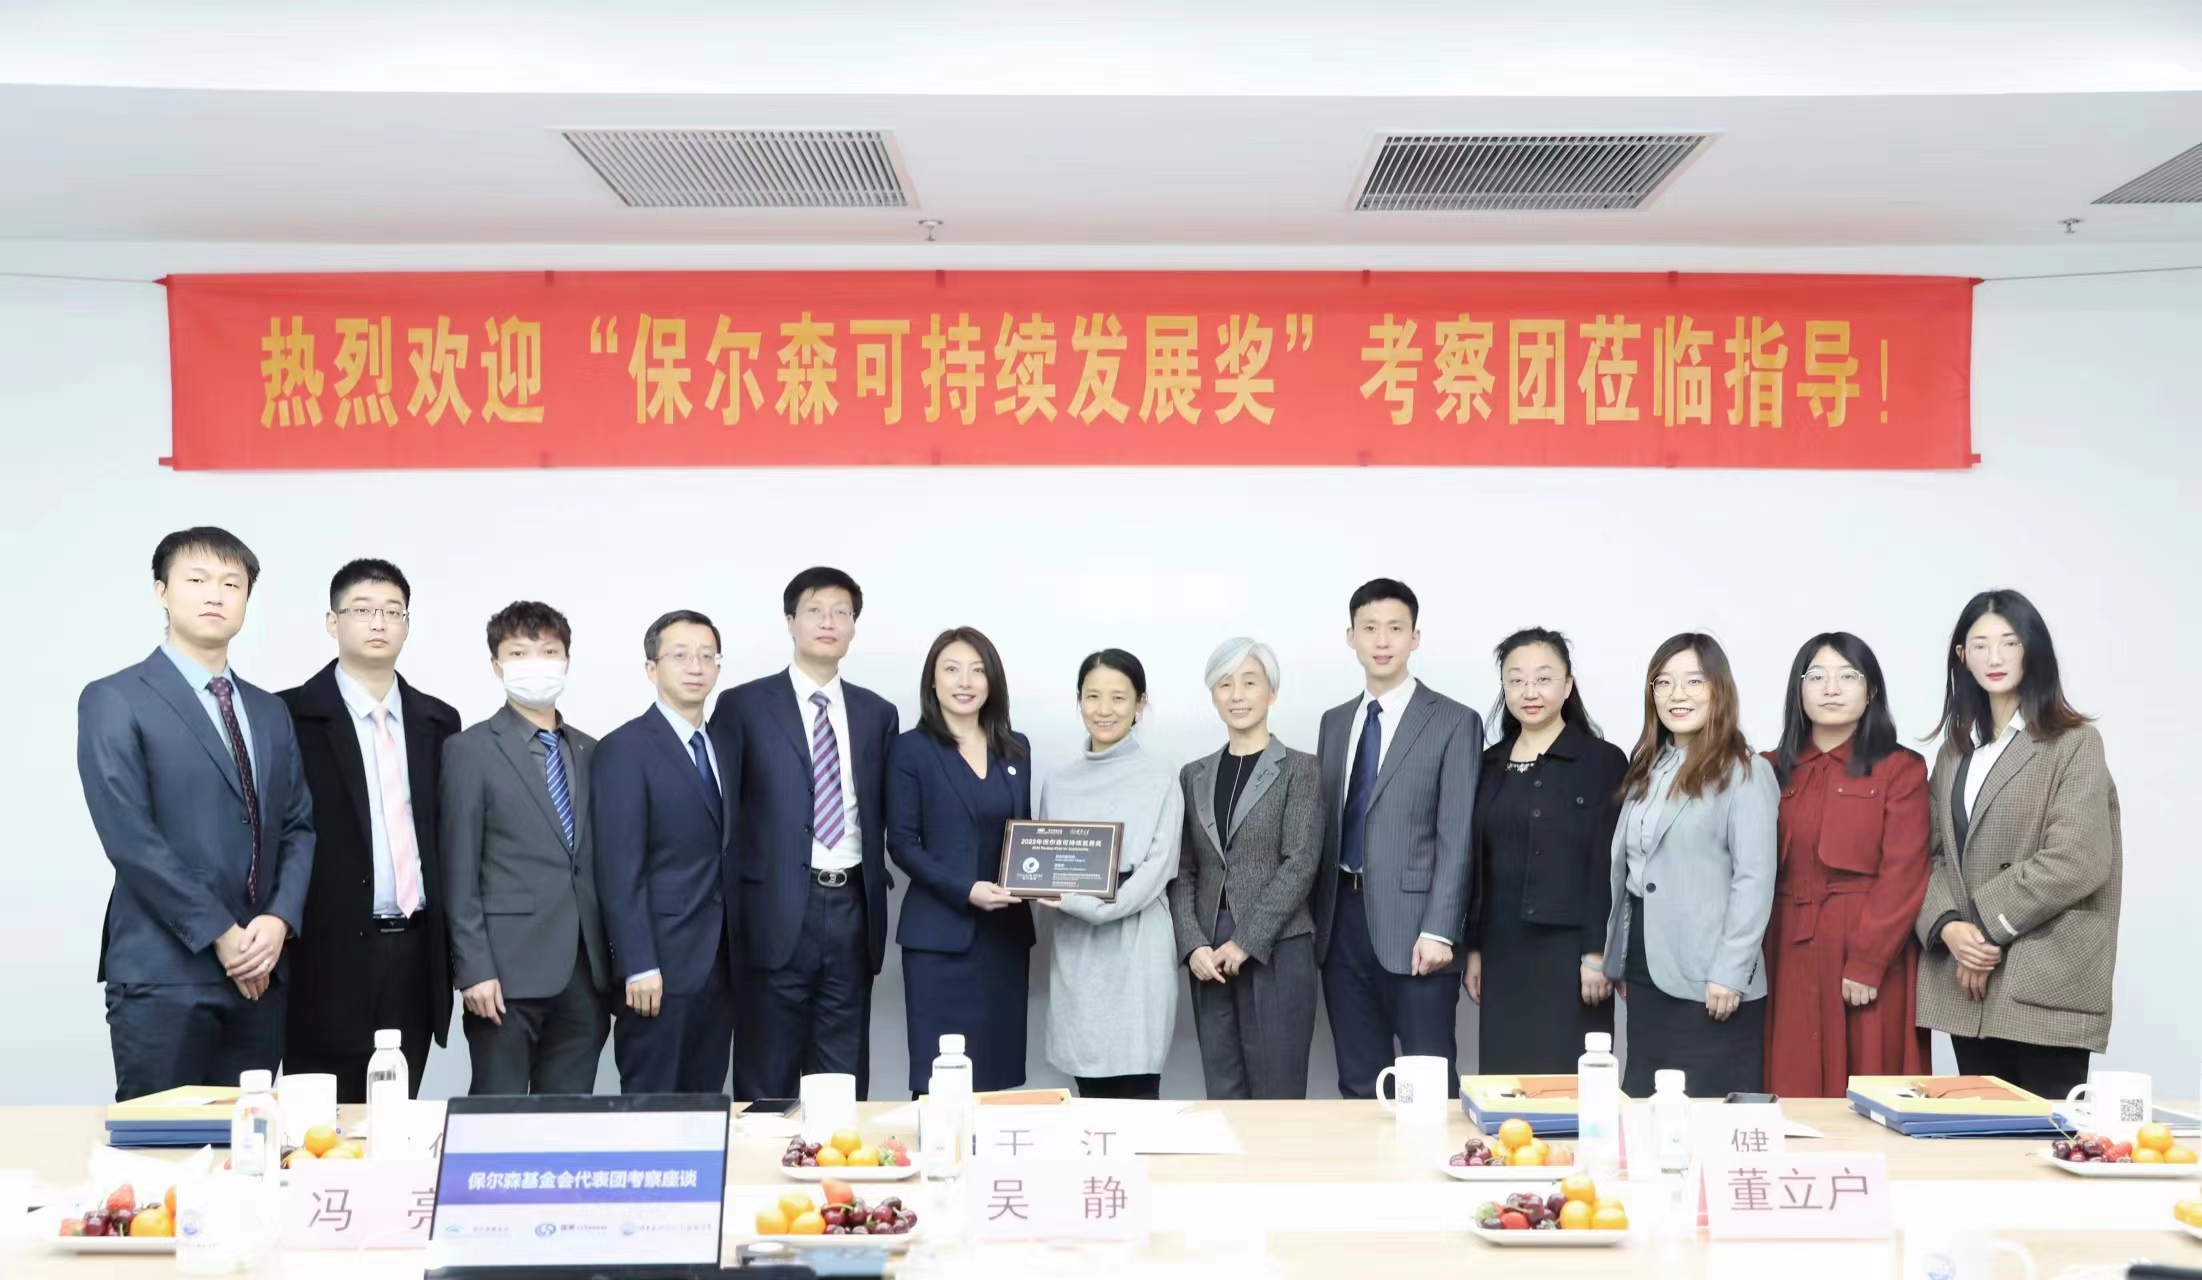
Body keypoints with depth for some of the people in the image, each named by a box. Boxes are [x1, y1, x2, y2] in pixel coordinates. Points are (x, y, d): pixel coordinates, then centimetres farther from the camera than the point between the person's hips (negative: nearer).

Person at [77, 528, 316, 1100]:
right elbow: (130, 838, -12)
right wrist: (220, 935, -13)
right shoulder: (115, 702, -3)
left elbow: (299, 828, 12)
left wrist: (279, 919, -6)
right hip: (163, 974, -5)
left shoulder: (270, 712, 16)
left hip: (259, 972, 5)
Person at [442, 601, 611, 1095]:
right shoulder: (470, 749, 0)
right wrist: (474, 969, -11)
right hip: (508, 969, -4)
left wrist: (610, 961, 9)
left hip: (584, 973, 5)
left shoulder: (590, 752, 14)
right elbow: (459, 871, -5)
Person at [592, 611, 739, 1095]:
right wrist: (638, 966, -18)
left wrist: (737, 954, 9)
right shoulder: (624, 749, -7)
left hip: (719, 964, 6)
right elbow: (620, 869, -13)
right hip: (662, 964, -6)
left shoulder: (721, 747, 14)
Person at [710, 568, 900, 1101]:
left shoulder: (878, 713, 11)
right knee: (767, 1081, 4)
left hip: (852, 911, 3)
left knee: (845, 1078, 10)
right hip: (777, 911, -3)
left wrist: (876, 898, 8)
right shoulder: (743, 706, 0)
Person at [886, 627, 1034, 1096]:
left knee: (999, 1070, 6)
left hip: (1006, 930, 4)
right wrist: (965, 890, -19)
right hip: (940, 933, -4)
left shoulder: (1015, 748, 11)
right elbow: (901, 843, -7)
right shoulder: (912, 749, -3)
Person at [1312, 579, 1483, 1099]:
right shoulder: (1334, 722, 15)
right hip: (1342, 920, 5)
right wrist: (1315, 916, 10)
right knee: (1357, 1083, 10)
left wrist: (1438, 931, -15)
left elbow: (1457, 837, -8)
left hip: (1412, 923, -5)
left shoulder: (1454, 722, -2)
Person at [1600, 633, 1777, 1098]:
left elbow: (1755, 881, -12)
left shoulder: (1745, 773, -7)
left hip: (1708, 984, -7)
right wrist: (1619, 963, 11)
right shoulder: (1647, 769, 15)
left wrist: (1729, 973, -16)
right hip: (1646, 977, 7)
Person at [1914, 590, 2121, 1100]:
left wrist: (1986, 923, -12)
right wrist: (1948, 926, -9)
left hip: (2044, 981, -5)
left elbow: (2076, 862, -14)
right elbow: (1934, 852, 9)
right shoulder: (1956, 747, 16)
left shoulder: (2074, 743, -3)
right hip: (1966, 977, 5)